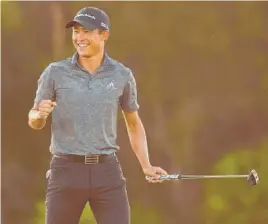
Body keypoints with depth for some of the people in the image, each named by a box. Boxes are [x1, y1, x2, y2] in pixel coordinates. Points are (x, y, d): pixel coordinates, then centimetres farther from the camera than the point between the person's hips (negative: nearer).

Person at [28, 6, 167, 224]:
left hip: (107, 172, 1)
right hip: (66, 171, -1)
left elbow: (134, 123, 16)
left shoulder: (122, 75, 3)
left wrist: (146, 165, 5)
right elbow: (35, 122, 7)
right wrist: (40, 113, -17)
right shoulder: (55, 73, -1)